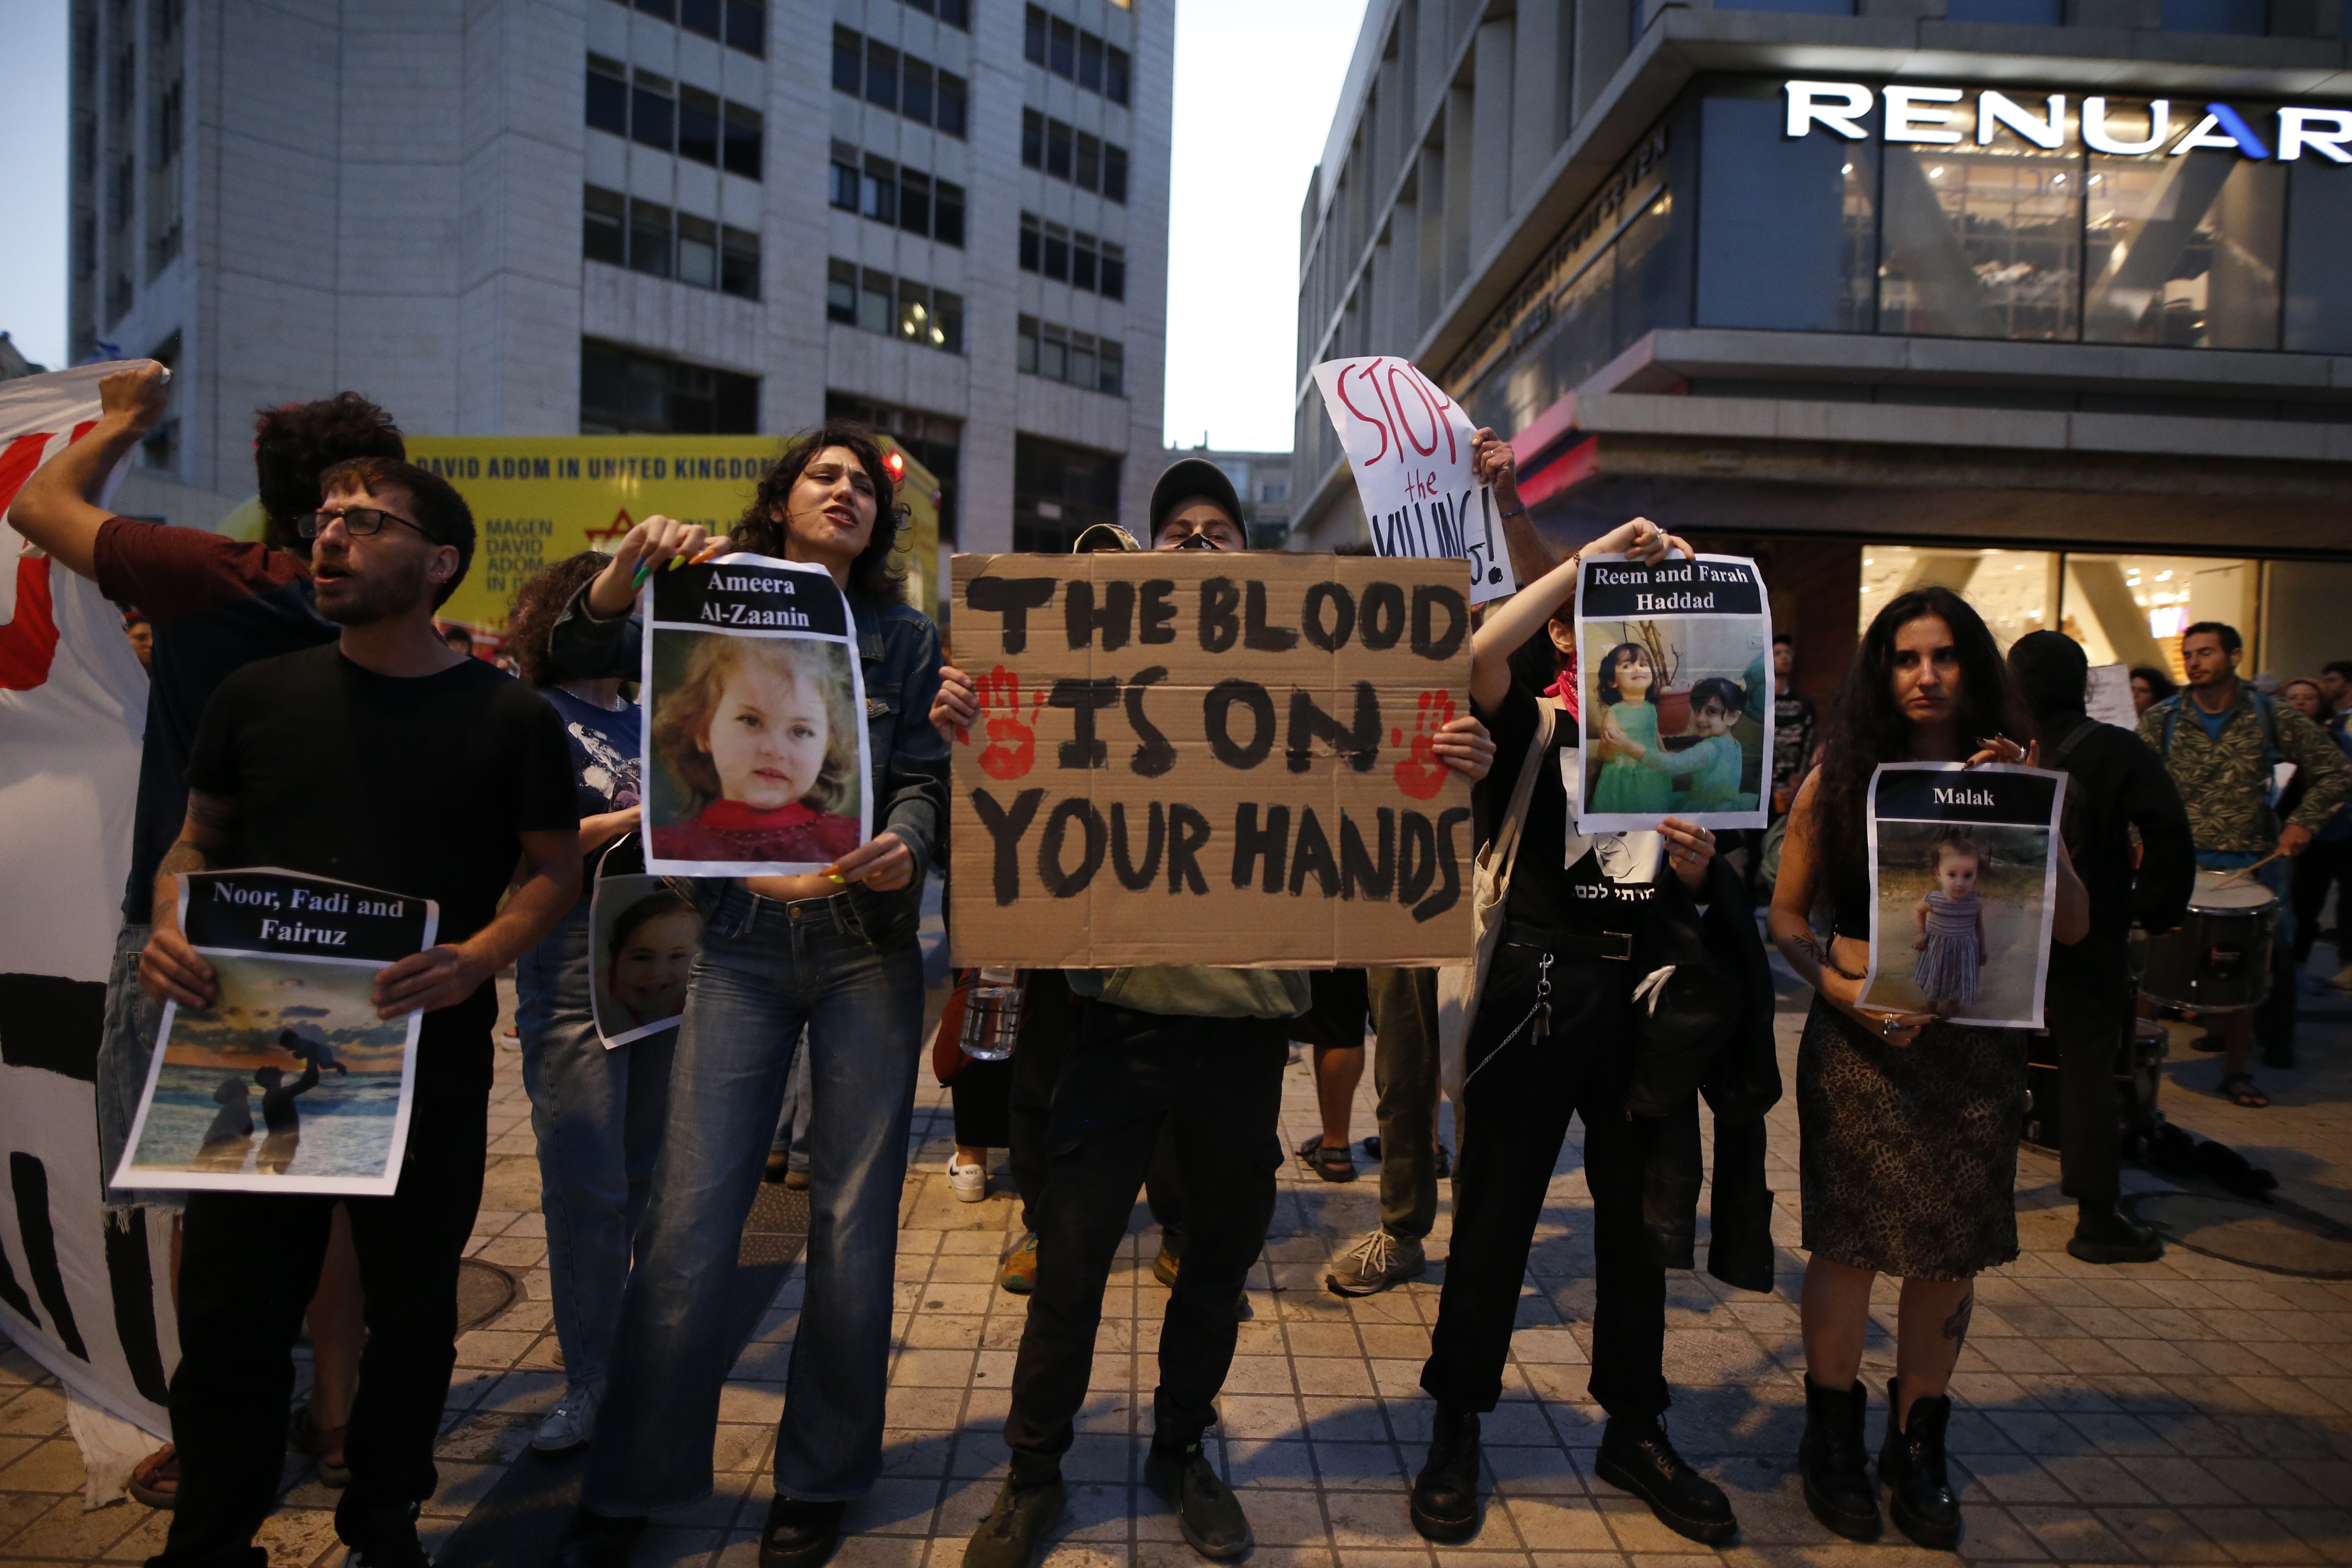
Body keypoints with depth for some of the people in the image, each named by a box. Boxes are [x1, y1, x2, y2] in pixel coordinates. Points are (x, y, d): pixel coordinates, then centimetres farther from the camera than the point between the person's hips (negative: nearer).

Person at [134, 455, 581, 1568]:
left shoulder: (508, 716, -3)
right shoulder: (258, 696, 5)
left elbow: (554, 869, 1)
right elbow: (198, 842, 14)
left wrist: (479, 957, -18)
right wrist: (169, 928, -7)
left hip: (432, 1062, -1)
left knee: (412, 1307, 12)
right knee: (229, 1308, 6)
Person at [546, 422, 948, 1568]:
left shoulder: (906, 638, 8)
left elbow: (924, 775, 1)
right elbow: (576, 658, -3)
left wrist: (904, 843, -21)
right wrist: (628, 568, -21)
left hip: (868, 949, 1)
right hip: (740, 947, 0)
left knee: (853, 1223, 5)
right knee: (687, 1222, -1)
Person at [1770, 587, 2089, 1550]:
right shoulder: (1840, 776, 1)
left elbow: (2072, 927, -2)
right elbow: (1786, 915, 3)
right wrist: (1839, 987, -14)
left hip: (1976, 1043, 2)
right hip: (1860, 1037, -2)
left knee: (1953, 1253, 7)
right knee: (1851, 1243, 1)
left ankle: (1917, 1446, 26)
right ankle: (1833, 1437, 22)